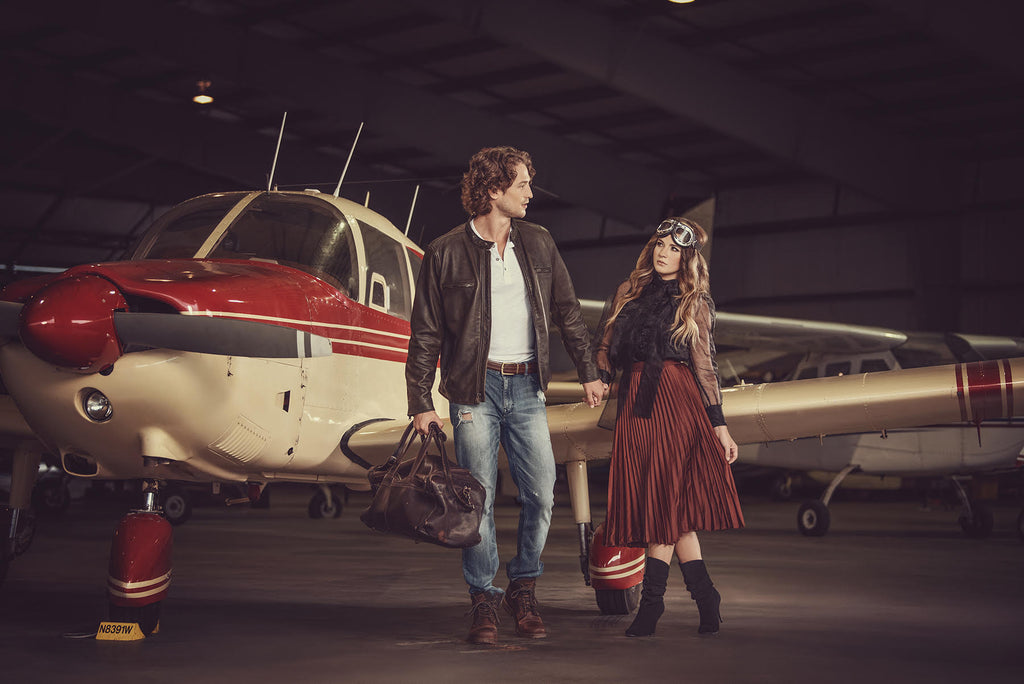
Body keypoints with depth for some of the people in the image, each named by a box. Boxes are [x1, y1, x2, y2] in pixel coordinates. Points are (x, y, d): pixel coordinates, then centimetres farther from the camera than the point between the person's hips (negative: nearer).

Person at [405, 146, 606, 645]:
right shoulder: (446, 254, -3)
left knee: (541, 495, -1)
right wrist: (420, 403, -4)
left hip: (526, 387, 3)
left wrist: (588, 371, 14)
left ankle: (523, 591, 17)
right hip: (474, 388, -3)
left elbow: (568, 312, 16)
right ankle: (484, 602, 11)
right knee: (479, 500, -1)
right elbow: (425, 335, -1)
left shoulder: (537, 244, 9)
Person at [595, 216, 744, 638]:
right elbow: (606, 346, 19)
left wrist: (719, 423, 1)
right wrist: (599, 380, 0)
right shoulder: (628, 293, 18)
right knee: (669, 506, 1)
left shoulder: (695, 303, 9)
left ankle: (651, 601, -6)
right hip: (634, 403, 3)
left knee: (664, 497, -9)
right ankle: (704, 597, 7)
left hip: (676, 398, -3)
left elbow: (704, 365, 6)